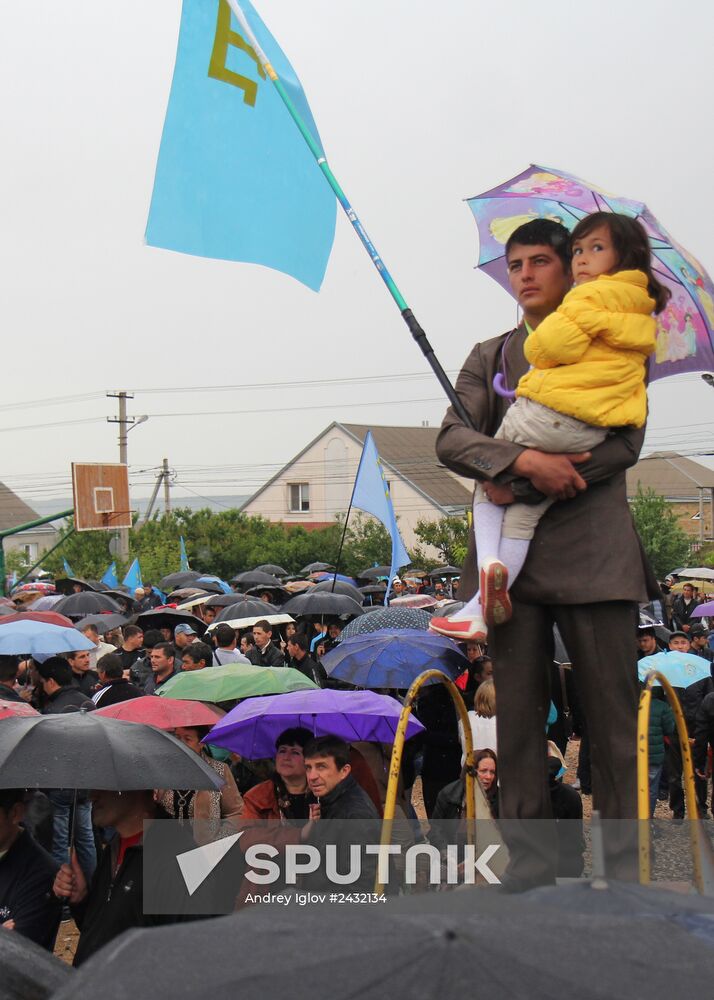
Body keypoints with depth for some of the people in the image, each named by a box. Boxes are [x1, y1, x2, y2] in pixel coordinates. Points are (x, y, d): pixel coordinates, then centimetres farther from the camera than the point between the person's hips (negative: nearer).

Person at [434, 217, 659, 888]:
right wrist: (525, 461, -16)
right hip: (510, 553, 2)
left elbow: (626, 440, -3)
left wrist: (523, 484, -11)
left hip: (594, 549, -2)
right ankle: (530, 869, 8)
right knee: (518, 712, 1)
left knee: (611, 712, -3)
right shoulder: (490, 357, 18)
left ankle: (622, 871, 4)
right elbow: (451, 440, 4)